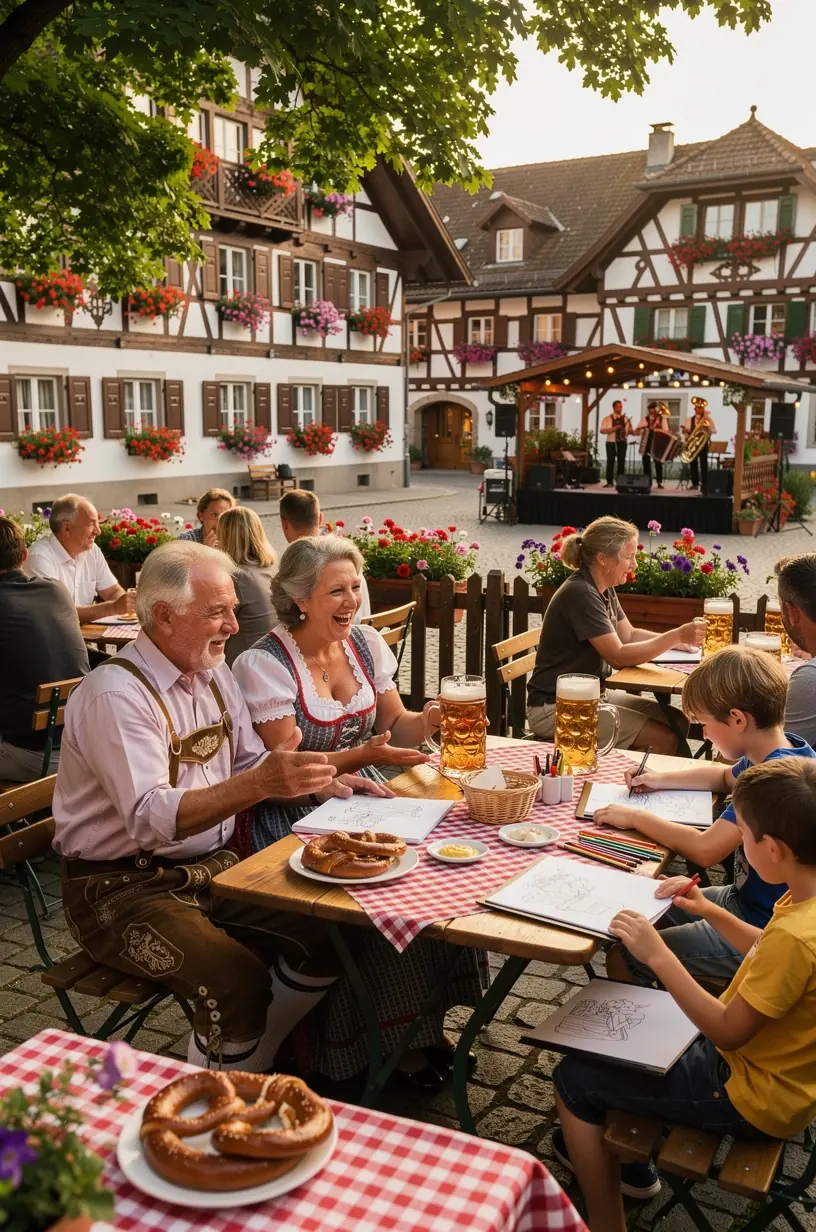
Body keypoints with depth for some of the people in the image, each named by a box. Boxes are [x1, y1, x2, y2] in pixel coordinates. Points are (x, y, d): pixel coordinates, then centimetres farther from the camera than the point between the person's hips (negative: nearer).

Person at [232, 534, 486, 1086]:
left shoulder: (365, 642, 5)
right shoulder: (263, 664, -14)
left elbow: (395, 725, 9)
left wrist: (431, 719, -12)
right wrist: (363, 755, -27)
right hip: (297, 815, -6)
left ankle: (424, 1021, -2)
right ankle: (398, 1040, -4)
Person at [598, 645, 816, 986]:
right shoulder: (783, 751, 2)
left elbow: (705, 849, -33)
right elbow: (725, 776, 24)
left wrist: (637, 817, -19)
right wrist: (662, 779, 10)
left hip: (760, 931, -10)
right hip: (744, 899, 10)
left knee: (622, 960, -8)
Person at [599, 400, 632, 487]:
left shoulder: (626, 419, 9)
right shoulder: (607, 419, 1)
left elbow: (630, 430, 11)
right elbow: (602, 430, -8)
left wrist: (628, 431, -13)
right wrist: (613, 428, -19)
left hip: (622, 442, 2)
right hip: (611, 442, -2)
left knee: (621, 462, 3)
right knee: (610, 462, -1)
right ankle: (610, 482, 5)